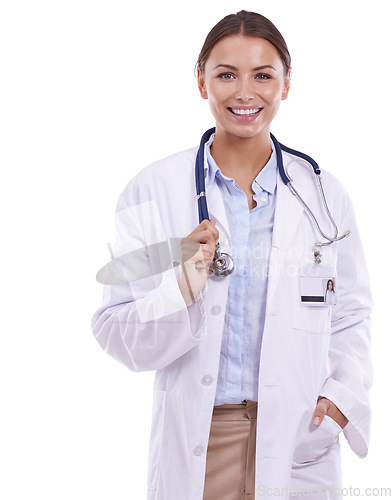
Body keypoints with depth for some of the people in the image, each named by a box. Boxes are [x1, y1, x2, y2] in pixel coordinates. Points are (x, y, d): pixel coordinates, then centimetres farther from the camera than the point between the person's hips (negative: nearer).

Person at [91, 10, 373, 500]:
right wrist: (180, 289, -21)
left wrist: (342, 398, -7)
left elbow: (350, 318, 8)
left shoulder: (323, 194, 1)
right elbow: (115, 333, -5)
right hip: (194, 446, -1)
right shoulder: (151, 191, -5)